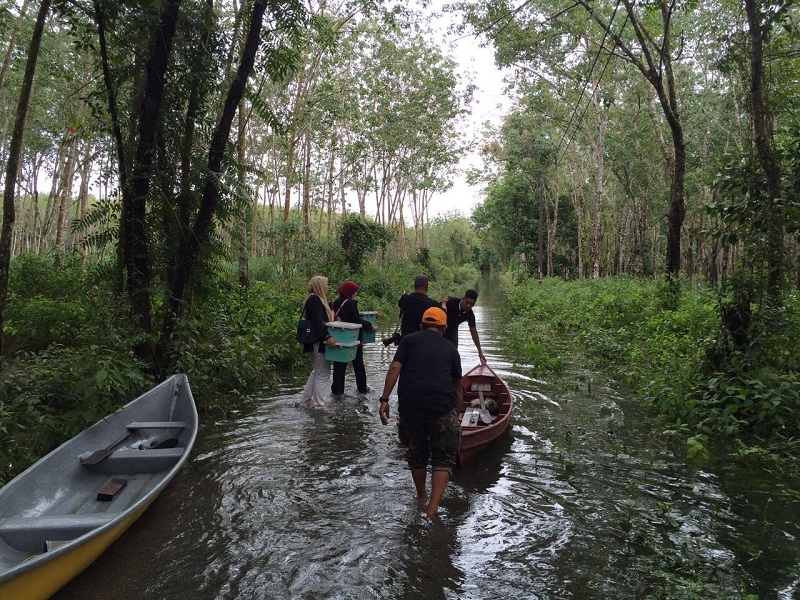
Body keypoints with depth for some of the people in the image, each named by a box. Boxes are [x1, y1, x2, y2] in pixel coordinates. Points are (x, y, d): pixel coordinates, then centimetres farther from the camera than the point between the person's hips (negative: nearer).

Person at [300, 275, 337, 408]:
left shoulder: (315, 299, 15)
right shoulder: (314, 300, -16)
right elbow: (317, 321, -28)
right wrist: (327, 336, -37)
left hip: (315, 343, 11)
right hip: (319, 343, -11)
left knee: (316, 372, 23)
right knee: (323, 375, -3)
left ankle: (307, 399, 32)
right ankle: (318, 406, 4)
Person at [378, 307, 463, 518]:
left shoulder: (409, 340, 14)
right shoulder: (450, 348, 19)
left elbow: (394, 368, -3)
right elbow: (458, 387, 30)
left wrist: (384, 399, -2)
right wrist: (457, 412, 44)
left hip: (410, 406, 1)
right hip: (442, 407, -1)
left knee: (417, 455, 21)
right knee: (443, 459, 10)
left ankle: (421, 498, 38)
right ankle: (432, 510, -1)